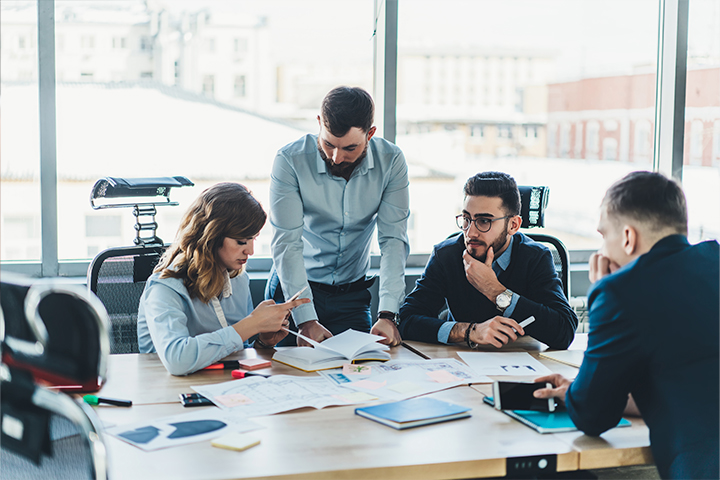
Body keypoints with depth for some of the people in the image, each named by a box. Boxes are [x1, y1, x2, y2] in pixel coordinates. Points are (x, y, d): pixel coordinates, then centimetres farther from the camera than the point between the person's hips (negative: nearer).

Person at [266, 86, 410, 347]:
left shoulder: (390, 161, -13)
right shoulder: (290, 161, -20)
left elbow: (393, 239, -15)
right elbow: (287, 243, -22)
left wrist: (387, 315, -26)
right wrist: (306, 321, -31)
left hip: (353, 293, 2)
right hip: (294, 288, -2)